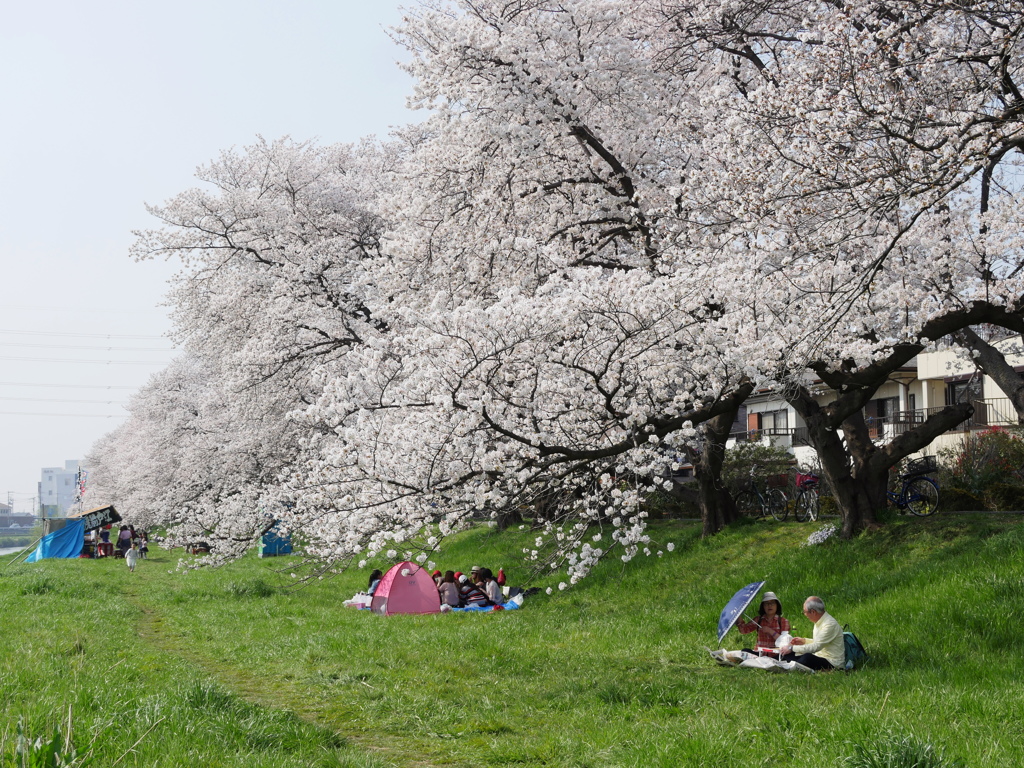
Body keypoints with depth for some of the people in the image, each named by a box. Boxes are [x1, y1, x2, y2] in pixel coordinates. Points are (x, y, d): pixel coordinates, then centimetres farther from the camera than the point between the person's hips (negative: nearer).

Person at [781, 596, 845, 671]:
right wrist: (804, 641, 13)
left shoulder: (830, 624, -21)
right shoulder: (819, 622, 10)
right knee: (789, 655, 0)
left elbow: (816, 647, -26)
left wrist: (792, 648, -22)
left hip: (832, 663, -10)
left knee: (808, 657, -37)